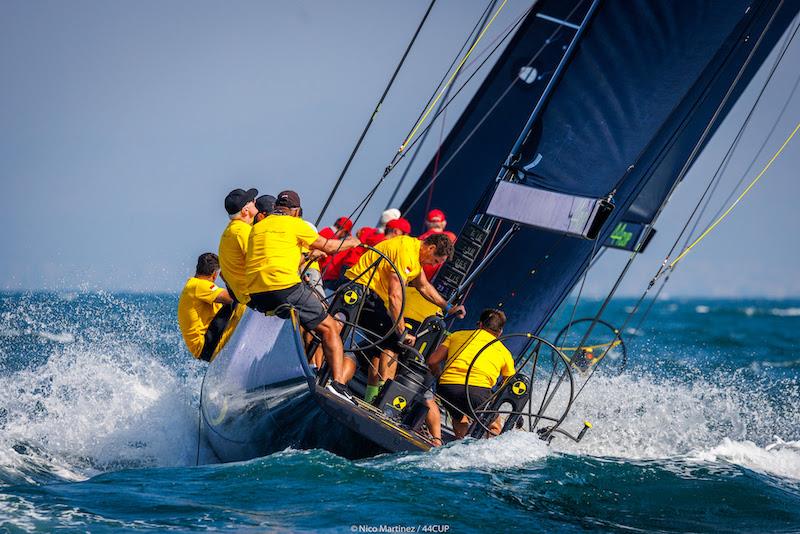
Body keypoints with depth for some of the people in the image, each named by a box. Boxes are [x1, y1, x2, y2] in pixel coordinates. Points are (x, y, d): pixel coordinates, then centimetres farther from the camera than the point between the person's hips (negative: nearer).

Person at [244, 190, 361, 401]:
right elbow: (328, 246, 12)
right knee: (329, 328, 4)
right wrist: (351, 242, 31)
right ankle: (337, 382, -12)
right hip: (285, 288, -6)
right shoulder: (294, 224, 5)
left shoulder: (256, 228, 21)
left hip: (255, 296, 6)